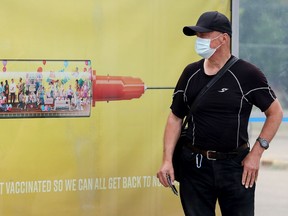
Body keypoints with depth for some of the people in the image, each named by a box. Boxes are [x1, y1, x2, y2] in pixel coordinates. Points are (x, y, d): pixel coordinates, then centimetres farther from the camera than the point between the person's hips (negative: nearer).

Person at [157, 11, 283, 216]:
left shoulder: (247, 74, -5)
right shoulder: (191, 73, 5)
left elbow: (275, 112, 1)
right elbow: (175, 117, 10)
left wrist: (256, 153, -6)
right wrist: (167, 160, -1)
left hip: (235, 166, -3)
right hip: (195, 166, 3)